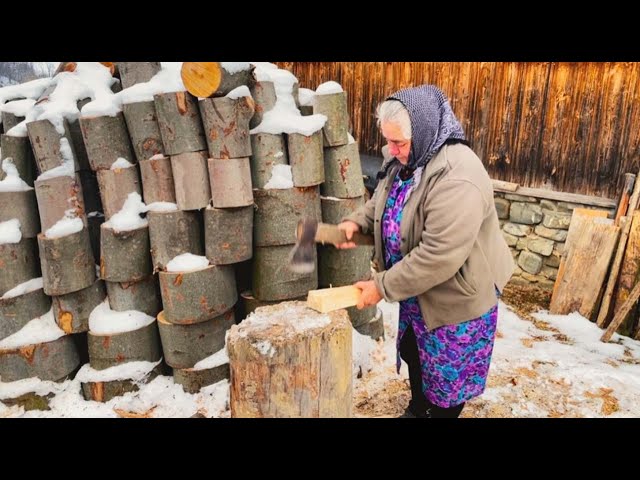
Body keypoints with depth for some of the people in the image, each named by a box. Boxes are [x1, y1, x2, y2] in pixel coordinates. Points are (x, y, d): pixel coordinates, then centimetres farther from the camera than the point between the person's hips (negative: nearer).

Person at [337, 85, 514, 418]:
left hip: (456, 295, -9)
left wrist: (383, 286, -27)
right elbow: (380, 204, 11)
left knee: (448, 371, 14)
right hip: (418, 289, 9)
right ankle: (418, 408, 51)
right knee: (413, 352, 26)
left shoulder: (457, 178, -34)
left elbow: (438, 257, -35)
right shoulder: (404, 161, -4)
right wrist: (356, 222, -9)